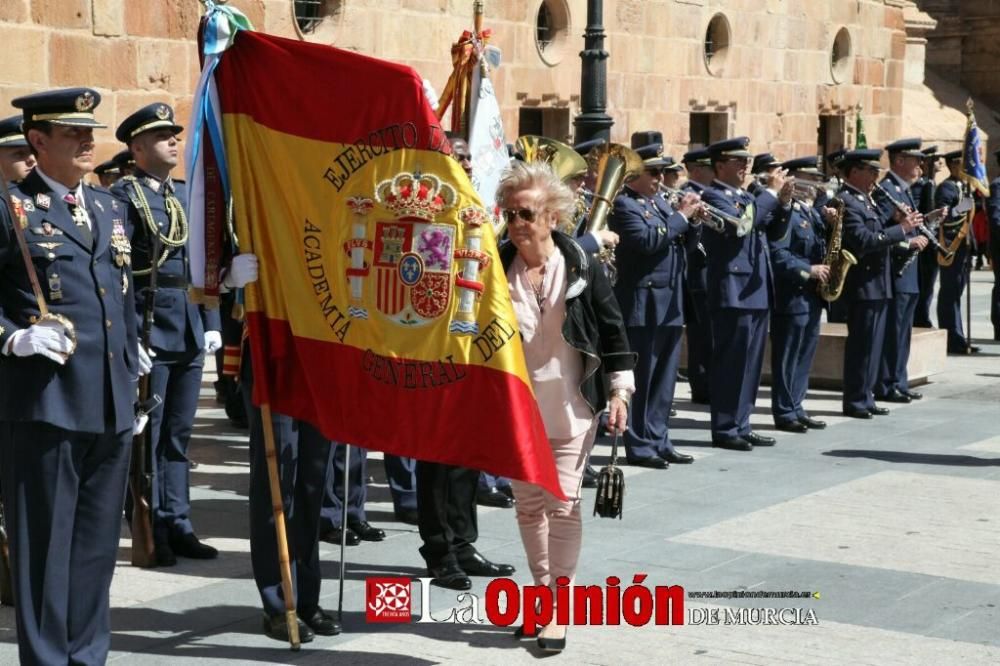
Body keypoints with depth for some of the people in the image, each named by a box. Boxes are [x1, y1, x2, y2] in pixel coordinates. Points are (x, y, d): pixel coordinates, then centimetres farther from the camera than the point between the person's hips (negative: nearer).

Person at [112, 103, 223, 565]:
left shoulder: (186, 195, 15)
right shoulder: (124, 194, -7)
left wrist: (212, 323, 11)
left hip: (190, 333, 7)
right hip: (148, 332, -7)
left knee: (178, 435, 12)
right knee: (145, 436, 1)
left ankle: (177, 526, 19)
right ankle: (150, 533, 8)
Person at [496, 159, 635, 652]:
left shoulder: (582, 269, -7)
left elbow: (613, 331, 0)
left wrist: (620, 391, -4)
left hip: (570, 408, -2)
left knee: (563, 504, -5)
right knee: (528, 504, 11)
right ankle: (543, 591, 27)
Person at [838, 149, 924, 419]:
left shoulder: (865, 200, 16)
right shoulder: (846, 201, -15)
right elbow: (863, 241, -25)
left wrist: (904, 237, 5)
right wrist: (901, 229, -22)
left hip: (878, 284, 10)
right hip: (863, 285, -10)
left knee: (872, 345, 13)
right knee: (860, 346, -3)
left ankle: (866, 398, 20)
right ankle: (855, 402, 4)